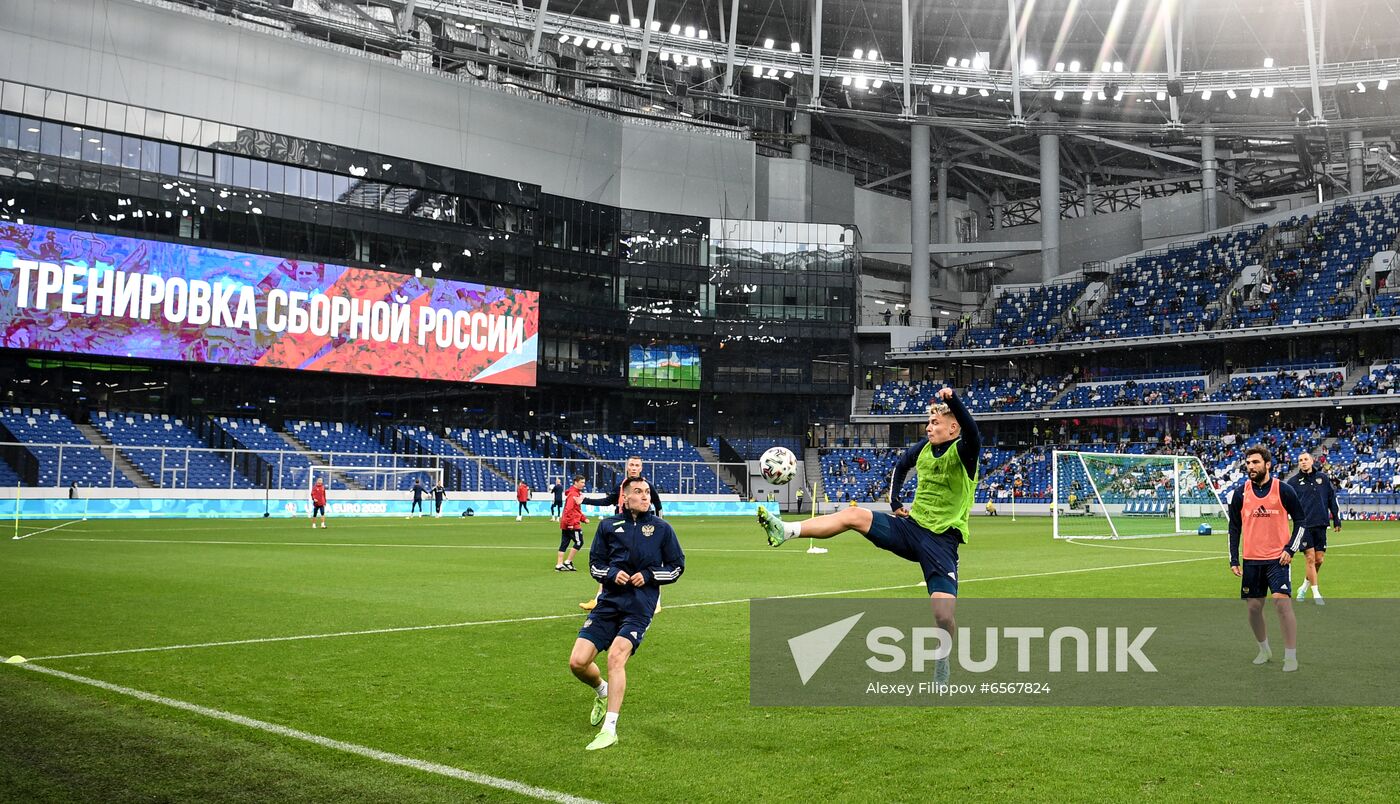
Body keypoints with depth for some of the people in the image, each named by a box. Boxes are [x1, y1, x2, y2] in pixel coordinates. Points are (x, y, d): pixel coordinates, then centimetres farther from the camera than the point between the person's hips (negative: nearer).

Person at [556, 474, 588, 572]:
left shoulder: (577, 493, 17)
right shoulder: (573, 494, -14)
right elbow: (568, 510, -22)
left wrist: (584, 518, 13)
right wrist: (570, 523, -23)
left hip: (565, 524, 10)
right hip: (572, 525, -10)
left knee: (564, 544, 9)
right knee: (579, 542, -3)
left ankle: (559, 565, 11)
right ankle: (568, 562, 1)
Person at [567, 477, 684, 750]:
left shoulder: (661, 528, 5)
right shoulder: (608, 525, 9)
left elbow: (677, 566, 10)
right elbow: (595, 563, 15)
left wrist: (649, 575, -6)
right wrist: (612, 573, -7)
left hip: (640, 607, -3)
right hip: (609, 602, 3)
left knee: (615, 656, -24)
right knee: (577, 662, -6)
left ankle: (609, 729, -17)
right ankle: (602, 690, 29)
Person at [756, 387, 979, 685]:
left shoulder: (963, 453, -11)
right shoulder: (924, 448, 7)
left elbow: (972, 433, -36)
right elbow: (901, 465, 28)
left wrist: (953, 400, -51)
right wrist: (895, 502, 20)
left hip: (941, 540, -5)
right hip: (910, 524, 5)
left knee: (943, 615, -15)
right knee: (852, 515, -15)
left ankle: (944, 660, 15)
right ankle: (786, 531, -22)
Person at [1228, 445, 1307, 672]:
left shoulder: (1284, 490, -5)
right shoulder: (1240, 493, 3)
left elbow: (1300, 521, 3)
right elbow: (1234, 528, 9)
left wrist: (1290, 549, -8)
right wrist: (1234, 560, 5)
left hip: (1277, 558, -3)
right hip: (1251, 560, 3)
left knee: (1283, 604, -14)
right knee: (1253, 607, 7)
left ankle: (1291, 656, -4)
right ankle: (1264, 649, 28)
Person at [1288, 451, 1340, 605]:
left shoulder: (1323, 477, 8)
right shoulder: (1293, 481, 2)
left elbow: (1332, 499, 14)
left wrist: (1336, 520, 13)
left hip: (1320, 525, 3)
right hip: (1303, 525, -3)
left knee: (1319, 559, 4)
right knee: (1310, 558, -6)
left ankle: (1304, 587, 25)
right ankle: (1316, 594, 1)